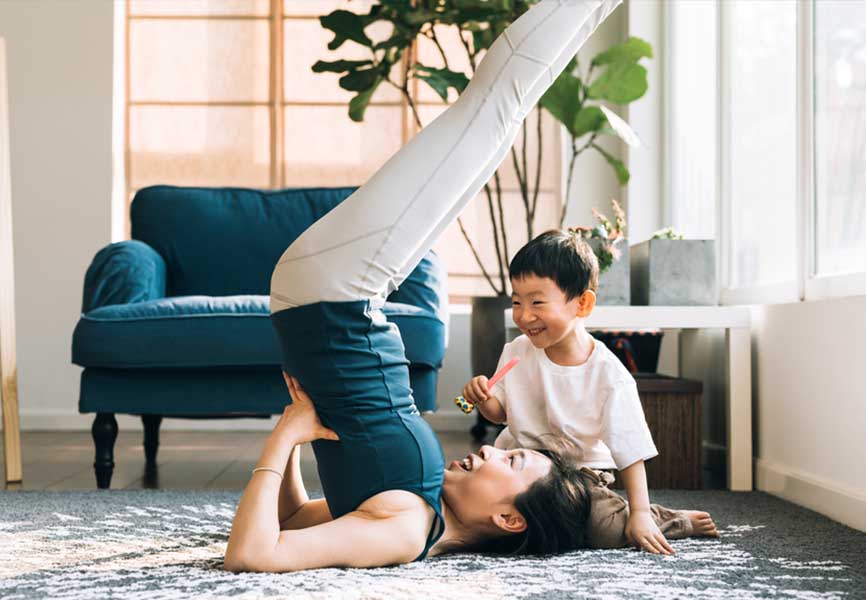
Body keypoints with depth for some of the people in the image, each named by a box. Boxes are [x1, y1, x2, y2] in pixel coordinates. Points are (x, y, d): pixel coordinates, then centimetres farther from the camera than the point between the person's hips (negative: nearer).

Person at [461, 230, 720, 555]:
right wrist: (483, 399, -14)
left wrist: (640, 514, -19)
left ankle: (673, 521, 5)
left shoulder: (609, 376, -17)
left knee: (607, 530, -29)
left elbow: (630, 451, -14)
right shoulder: (516, 353, -4)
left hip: (581, 470, -4)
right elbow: (503, 412, 10)